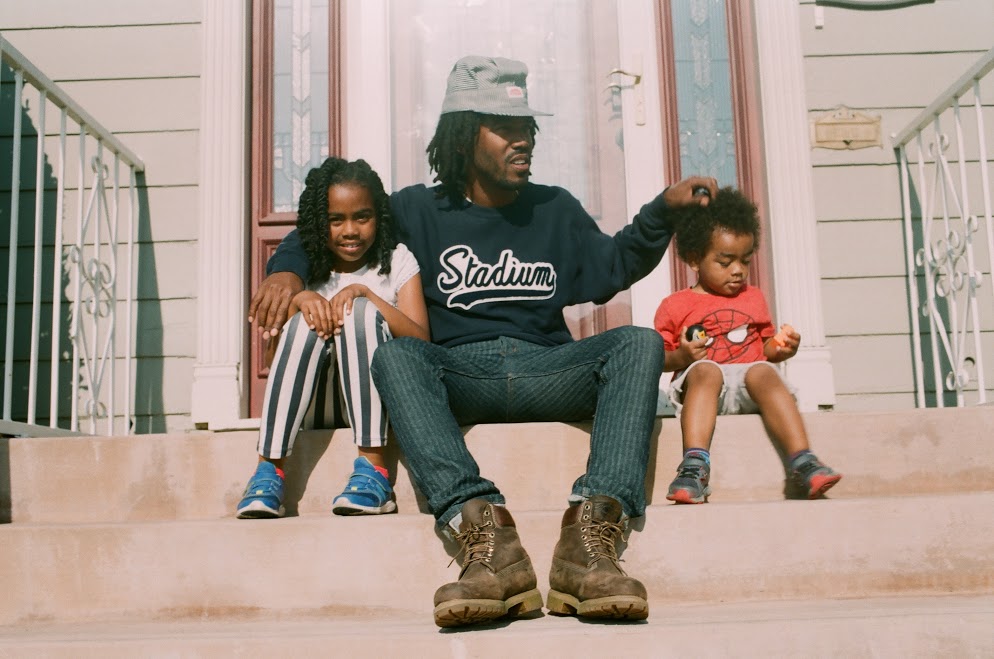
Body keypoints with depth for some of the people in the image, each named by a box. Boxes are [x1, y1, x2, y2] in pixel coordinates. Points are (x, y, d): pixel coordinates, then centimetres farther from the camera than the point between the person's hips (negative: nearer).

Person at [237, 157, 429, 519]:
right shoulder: (308, 268, 12)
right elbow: (274, 336, -1)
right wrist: (300, 298, -20)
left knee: (360, 311, -26)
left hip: (382, 397, -1)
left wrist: (365, 292, -17)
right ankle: (269, 470, -32)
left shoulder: (396, 261, 7)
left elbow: (421, 340, -7)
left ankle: (372, 468, -36)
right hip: (319, 405, 2)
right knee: (308, 321, -24)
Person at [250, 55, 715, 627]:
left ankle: (591, 531, -44)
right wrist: (288, 270, -4)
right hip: (459, 375, -2)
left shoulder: (557, 209, 20)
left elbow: (612, 269, 26)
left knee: (640, 343, -26)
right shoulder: (420, 210, 12)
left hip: (545, 370, 2)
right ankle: (485, 531, -52)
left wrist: (664, 209, 12)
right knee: (394, 355, -34)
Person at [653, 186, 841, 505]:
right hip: (699, 382, -2)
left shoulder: (753, 298, 24)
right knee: (705, 370, -36)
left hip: (748, 379, 2)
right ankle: (695, 466, -49)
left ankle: (802, 465, -43)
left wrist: (781, 348, 3)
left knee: (764, 372, -32)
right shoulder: (675, 306, 12)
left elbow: (766, 347, 26)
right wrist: (680, 357, -13)